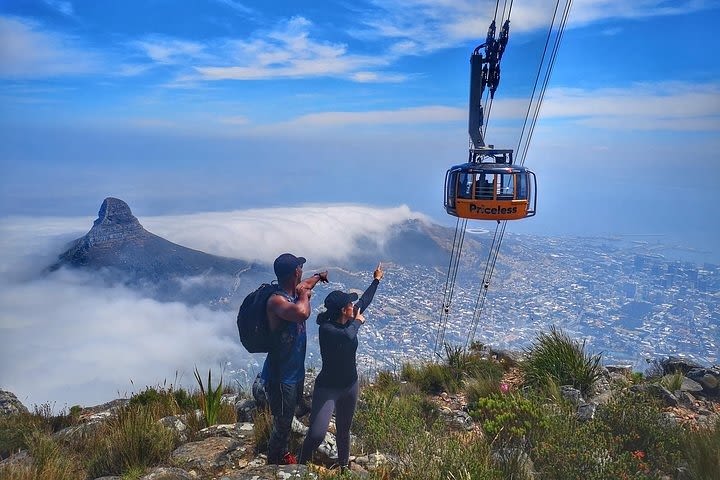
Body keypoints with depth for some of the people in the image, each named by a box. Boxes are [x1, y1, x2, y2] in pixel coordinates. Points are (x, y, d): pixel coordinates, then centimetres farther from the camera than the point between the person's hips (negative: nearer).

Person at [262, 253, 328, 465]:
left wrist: (318, 276, 45)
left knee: (287, 419, 27)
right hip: (280, 376, -9)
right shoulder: (276, 300, -29)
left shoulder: (294, 292, 0)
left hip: (295, 370, 10)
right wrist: (304, 295, -28)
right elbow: (302, 312, -49)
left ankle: (282, 453, 47)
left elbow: (305, 285, 26)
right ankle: (274, 461, 26)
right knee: (282, 423, 5)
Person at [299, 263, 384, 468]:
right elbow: (347, 336, -42)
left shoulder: (349, 321, -4)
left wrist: (376, 280, 23)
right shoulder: (326, 328, -24)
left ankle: (344, 466, 42)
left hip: (350, 386, 7)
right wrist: (358, 322, -22)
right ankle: (302, 467, 12)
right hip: (327, 388, -6)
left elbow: (364, 300, 13)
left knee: (343, 431, 21)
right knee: (316, 435, -15)